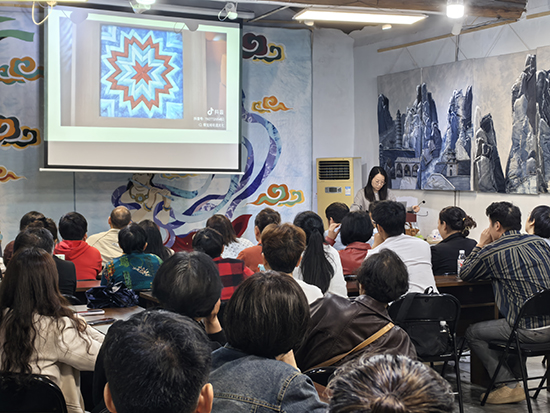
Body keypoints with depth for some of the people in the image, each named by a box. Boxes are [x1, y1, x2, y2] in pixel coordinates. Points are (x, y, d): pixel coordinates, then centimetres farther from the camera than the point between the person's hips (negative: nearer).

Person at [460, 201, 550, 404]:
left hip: (530, 330, -7)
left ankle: (510, 386, 11)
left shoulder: (492, 252, -8)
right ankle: (514, 374, 39)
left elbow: (464, 274, 8)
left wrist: (481, 244, 16)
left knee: (473, 333, 11)